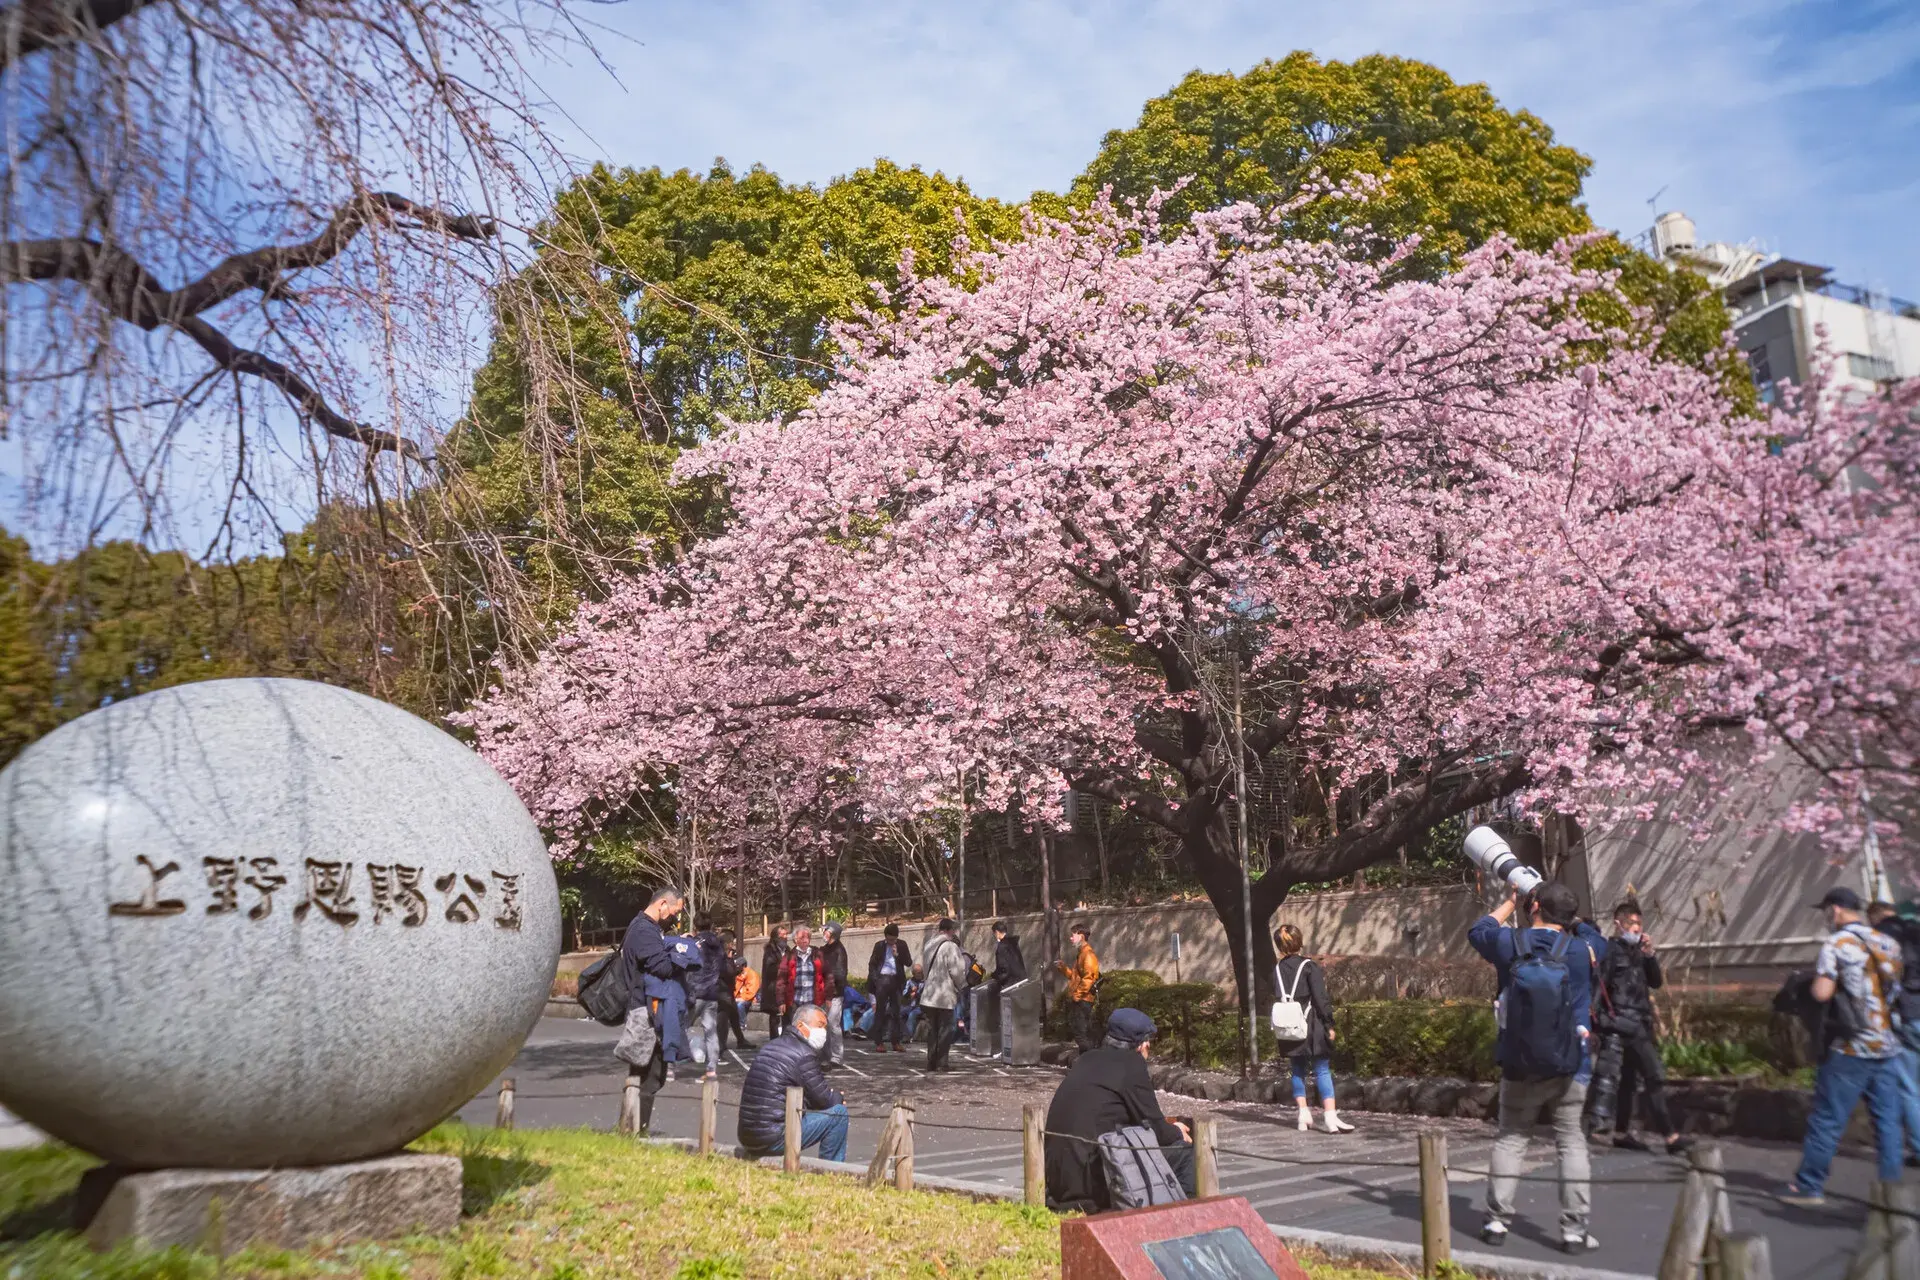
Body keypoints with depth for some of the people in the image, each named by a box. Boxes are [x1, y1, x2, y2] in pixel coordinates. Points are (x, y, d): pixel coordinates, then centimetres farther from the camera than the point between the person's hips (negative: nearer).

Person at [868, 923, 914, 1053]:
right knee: (880, 1011, -1)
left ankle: (896, 1043, 11)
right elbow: (872, 963, 5)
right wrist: (873, 979, -5)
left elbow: (909, 962, 1)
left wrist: (898, 955, -12)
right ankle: (879, 1043, 0)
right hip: (882, 979, -2)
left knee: (896, 1012, 6)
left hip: (896, 981, 2)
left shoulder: (901, 945, 6)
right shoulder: (879, 945, 3)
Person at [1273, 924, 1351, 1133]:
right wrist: (1329, 1025, -5)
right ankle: (1330, 1116, -10)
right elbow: (1321, 998, -11)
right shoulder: (1309, 967, -9)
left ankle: (1304, 1115, 12)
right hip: (1311, 1027, -4)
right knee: (1322, 1071, -2)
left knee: (1298, 1071, 14)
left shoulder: (1277, 970, 4)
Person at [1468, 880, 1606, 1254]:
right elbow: (1596, 937, 19)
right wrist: (1567, 920, 24)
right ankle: (1574, 1230, 5)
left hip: (1519, 1068, 1)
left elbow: (1478, 931, 17)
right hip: (1570, 1069, -1)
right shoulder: (1580, 949, -7)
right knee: (1572, 1144, 6)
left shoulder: (1509, 943, -6)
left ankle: (1497, 1222, 10)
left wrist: (1511, 902, 24)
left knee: (1510, 1139, 10)